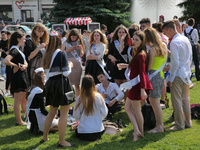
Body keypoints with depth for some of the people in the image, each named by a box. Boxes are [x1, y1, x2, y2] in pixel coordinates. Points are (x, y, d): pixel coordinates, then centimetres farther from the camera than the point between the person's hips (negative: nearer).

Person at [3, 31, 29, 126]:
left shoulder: (18, 50, 15)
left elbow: (25, 62, 14)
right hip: (18, 76, -10)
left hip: (23, 76, 10)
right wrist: (16, 66, -18)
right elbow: (6, 61, -32)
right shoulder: (14, 50, -16)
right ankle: (19, 121, 7)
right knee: (18, 100, -1)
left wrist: (24, 66, -10)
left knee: (25, 99, 19)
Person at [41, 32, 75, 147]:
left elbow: (47, 71, 13)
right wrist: (70, 66, 3)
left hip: (51, 84, 7)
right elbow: (66, 72, -14)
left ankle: (45, 137, 29)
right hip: (61, 83, -7)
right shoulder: (62, 53, -12)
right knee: (64, 114, 0)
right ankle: (61, 141, 3)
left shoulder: (47, 54, 7)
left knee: (52, 112, 20)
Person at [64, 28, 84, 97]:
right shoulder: (66, 43, 6)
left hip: (77, 64, 2)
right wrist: (69, 49, -10)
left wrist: (80, 49, -5)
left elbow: (81, 55, 14)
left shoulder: (79, 42, 11)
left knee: (77, 84, 2)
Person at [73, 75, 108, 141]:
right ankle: (96, 137, 5)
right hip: (98, 131, 2)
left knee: (77, 130, 33)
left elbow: (76, 116, -5)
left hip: (83, 133, -2)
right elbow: (104, 113, -2)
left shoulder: (80, 98, -12)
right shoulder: (98, 96, -9)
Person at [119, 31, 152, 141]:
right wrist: (127, 66, 30)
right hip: (134, 84, 10)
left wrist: (142, 89, -27)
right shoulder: (136, 53, 11)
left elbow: (142, 72, -23)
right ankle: (136, 131, 14)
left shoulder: (140, 55, -18)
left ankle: (140, 132, 20)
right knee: (127, 107, 12)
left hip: (138, 84, -10)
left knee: (136, 110, 4)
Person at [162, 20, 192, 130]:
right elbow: (190, 58, 15)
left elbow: (175, 63, -21)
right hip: (186, 73, 9)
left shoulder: (174, 42, -18)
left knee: (177, 101, 1)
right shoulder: (185, 39, 8)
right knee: (185, 99, 16)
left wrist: (170, 79, -16)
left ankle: (180, 125, 9)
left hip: (177, 75, -8)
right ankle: (188, 122, 25)